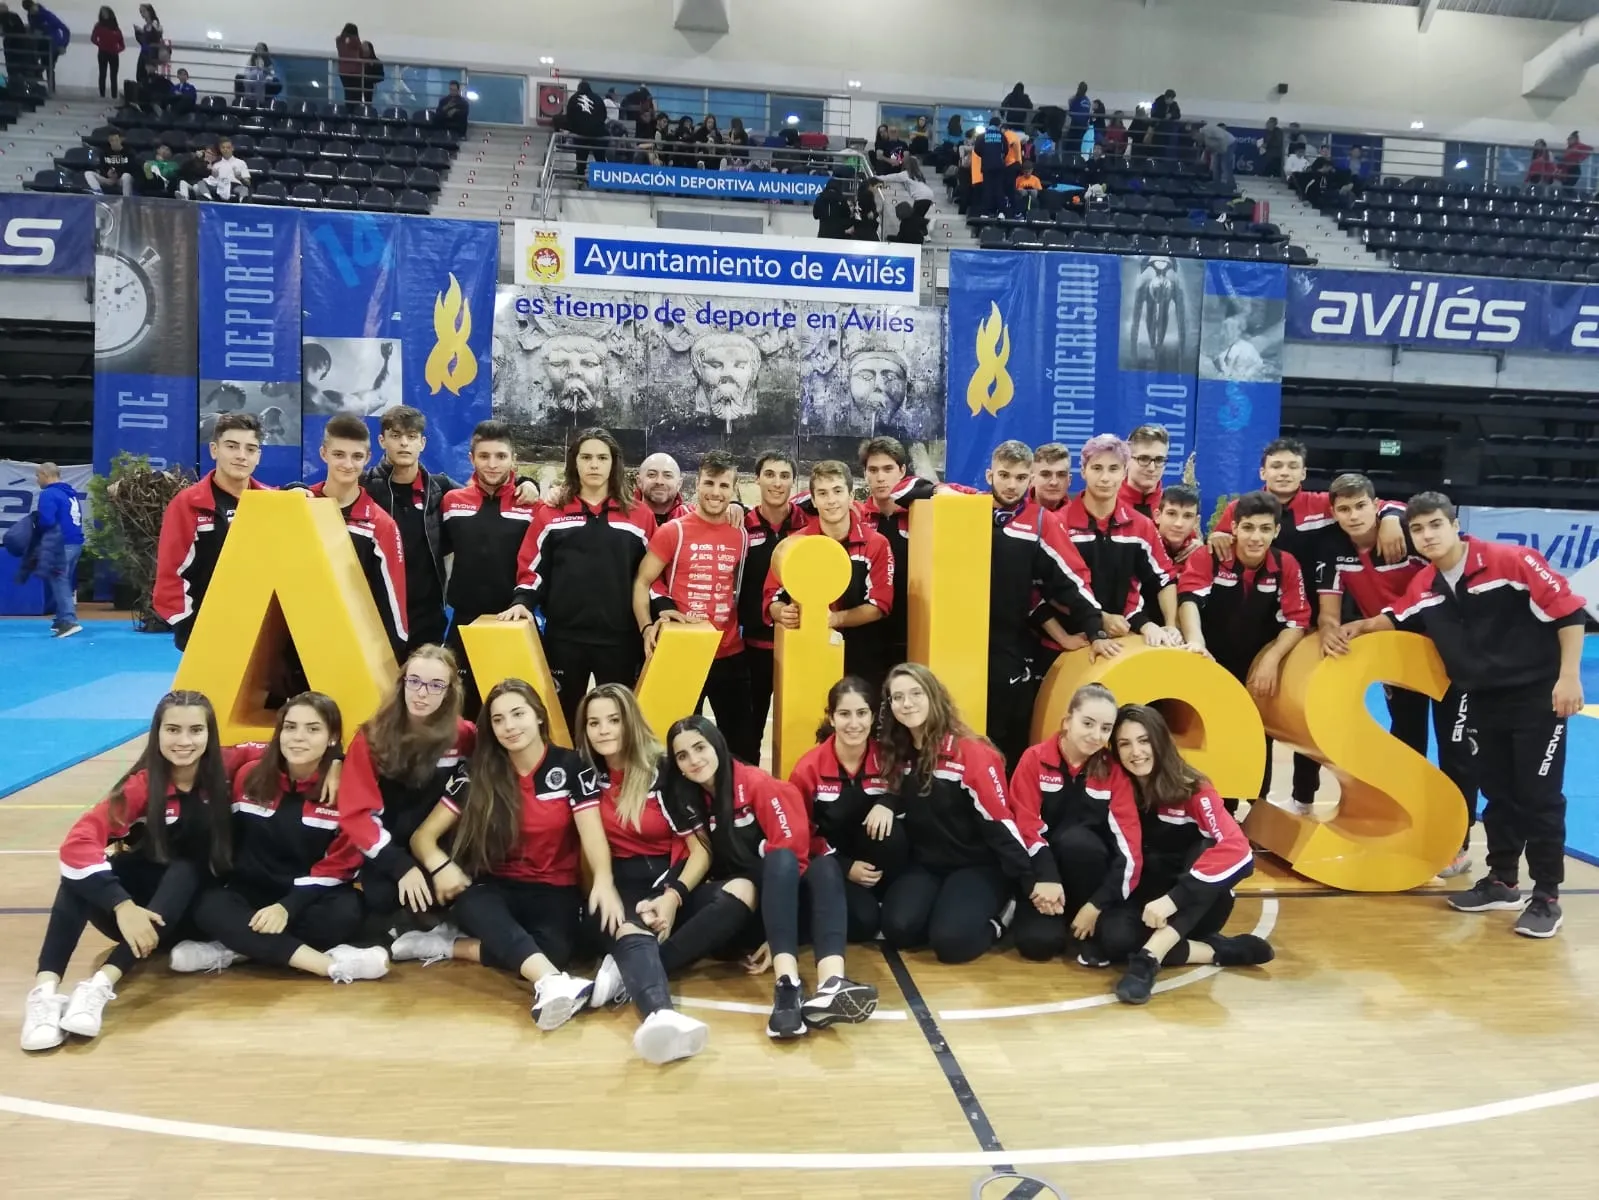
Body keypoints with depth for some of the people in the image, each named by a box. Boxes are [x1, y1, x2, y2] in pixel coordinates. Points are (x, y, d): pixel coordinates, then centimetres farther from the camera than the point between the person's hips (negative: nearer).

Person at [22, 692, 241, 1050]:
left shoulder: (221, 770, -11)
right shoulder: (143, 783, -18)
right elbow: (78, 842, -31)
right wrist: (122, 905, -44)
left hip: (191, 907, 1)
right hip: (137, 901, -1)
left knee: (185, 869, -33)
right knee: (79, 870, -30)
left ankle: (102, 984, -44)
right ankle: (45, 989, -41)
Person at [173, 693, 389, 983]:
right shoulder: (249, 777, -3)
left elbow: (338, 865, -11)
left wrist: (288, 907, -22)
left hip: (310, 897, -2)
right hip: (251, 892, 2)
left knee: (345, 913, -33)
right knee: (210, 907, -29)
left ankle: (233, 949, -22)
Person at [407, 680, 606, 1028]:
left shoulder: (570, 767, -3)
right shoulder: (477, 774, 1)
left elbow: (592, 834, -12)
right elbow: (423, 835, 1)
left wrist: (603, 880, -34)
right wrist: (440, 865, -24)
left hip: (554, 891, -1)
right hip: (496, 888, 1)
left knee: (553, 949, -34)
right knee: (472, 903, -36)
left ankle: (448, 946, -15)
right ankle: (551, 982, -58)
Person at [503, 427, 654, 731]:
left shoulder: (639, 516, 6)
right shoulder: (550, 514, 7)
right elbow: (532, 569, 7)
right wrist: (522, 602, -10)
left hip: (620, 637, 0)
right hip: (563, 636, 0)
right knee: (563, 717, 10)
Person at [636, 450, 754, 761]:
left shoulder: (740, 534, 5)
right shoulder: (673, 531, -6)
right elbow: (642, 582, -7)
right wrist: (647, 627, -20)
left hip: (730, 655, 3)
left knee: (744, 741, 10)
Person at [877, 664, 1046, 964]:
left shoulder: (970, 752, -16)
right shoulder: (895, 754, 2)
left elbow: (1001, 822, -16)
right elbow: (899, 806, 12)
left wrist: (1032, 880, -18)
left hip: (979, 865, -4)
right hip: (926, 864, 5)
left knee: (950, 939, -27)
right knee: (898, 928, -22)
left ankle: (996, 920, 4)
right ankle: (944, 904, 8)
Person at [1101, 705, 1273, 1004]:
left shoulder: (1192, 788, -17)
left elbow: (1235, 848, -31)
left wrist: (1174, 898, -39)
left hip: (1199, 904, -3)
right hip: (1149, 899, 3)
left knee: (1203, 851, -35)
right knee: (1113, 936, -31)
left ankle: (1149, 957, -42)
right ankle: (1220, 951, -15)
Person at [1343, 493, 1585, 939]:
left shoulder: (1513, 561, -17)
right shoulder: (1424, 587, 0)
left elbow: (1568, 612, -15)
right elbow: (1398, 620, 19)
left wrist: (1569, 677, -18)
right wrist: (1361, 626, 1)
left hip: (1538, 694, -5)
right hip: (1485, 700, 6)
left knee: (1539, 796, -1)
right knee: (1497, 793, 13)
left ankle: (1546, 898, 10)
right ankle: (1502, 881, 27)